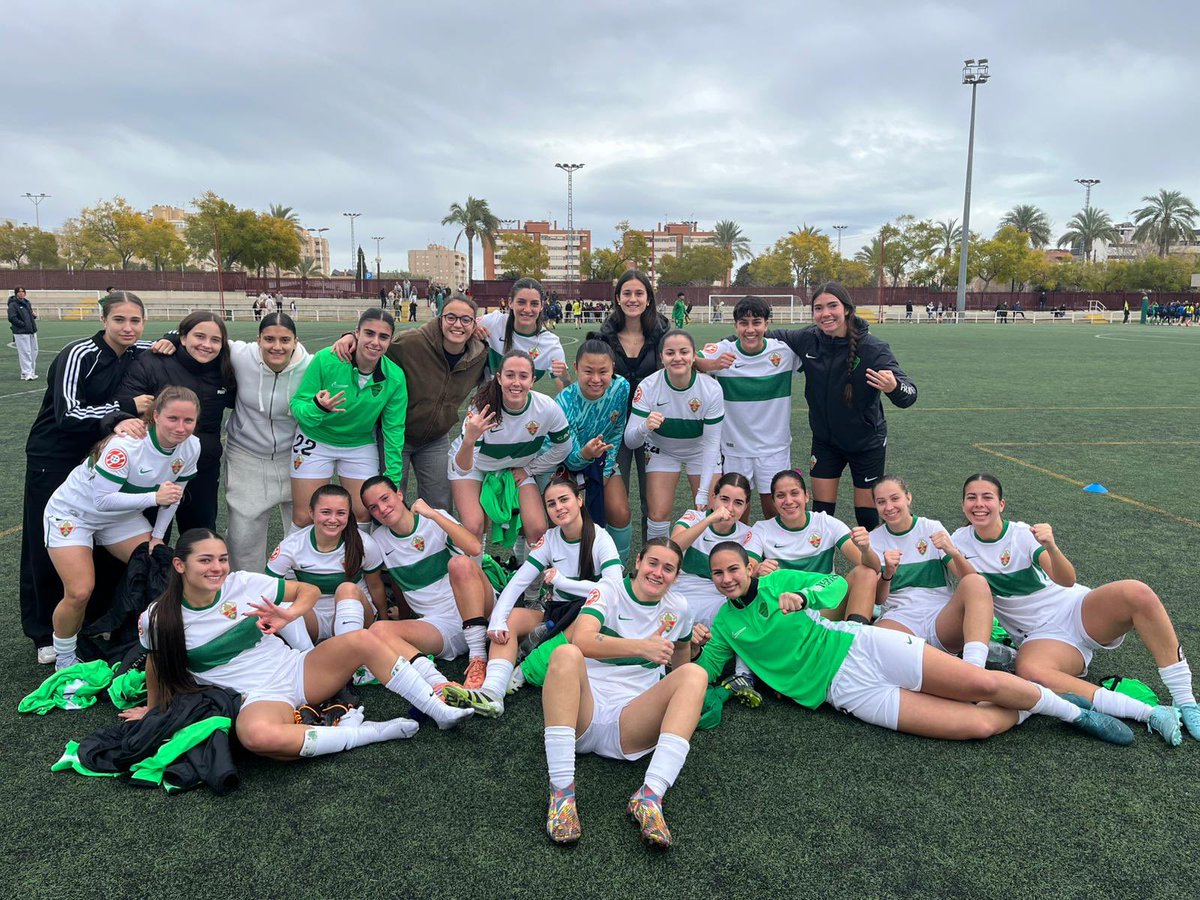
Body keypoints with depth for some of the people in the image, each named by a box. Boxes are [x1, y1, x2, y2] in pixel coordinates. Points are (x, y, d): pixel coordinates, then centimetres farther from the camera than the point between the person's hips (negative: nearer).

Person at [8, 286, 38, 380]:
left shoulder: (27, 303, 17)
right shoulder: (13, 305, -6)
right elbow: (12, 318, -14)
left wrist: (34, 315, 5)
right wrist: (23, 324, -17)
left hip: (32, 331, 8)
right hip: (21, 333, -8)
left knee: (34, 351, 10)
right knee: (25, 353, -8)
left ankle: (32, 372, 19)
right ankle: (27, 374, -7)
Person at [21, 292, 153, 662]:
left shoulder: (137, 353, -2)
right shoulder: (79, 355, -20)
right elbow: (68, 413, -26)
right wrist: (127, 406, -29)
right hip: (53, 459, -5)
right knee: (47, 548, 3)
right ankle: (44, 633, 17)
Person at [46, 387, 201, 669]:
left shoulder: (190, 447, -14)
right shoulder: (126, 444, -34)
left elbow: (173, 494, 1)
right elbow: (103, 500, -33)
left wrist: (157, 537, -1)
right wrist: (154, 497, -41)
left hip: (122, 516, 6)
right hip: (73, 513, -6)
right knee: (80, 593, -14)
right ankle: (64, 657, 12)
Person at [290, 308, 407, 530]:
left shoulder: (395, 377, -15)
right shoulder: (326, 360, -23)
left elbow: (394, 430, -6)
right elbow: (297, 405, -18)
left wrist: (393, 479, -4)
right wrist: (317, 407, -41)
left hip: (360, 445, 2)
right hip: (315, 441, -2)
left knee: (363, 514, 4)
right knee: (303, 519, 1)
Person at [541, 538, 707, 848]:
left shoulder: (677, 608, 14)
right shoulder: (608, 591, 3)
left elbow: (679, 663, 32)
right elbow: (581, 640, -19)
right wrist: (642, 647, -29)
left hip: (630, 725, 2)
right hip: (583, 714, -2)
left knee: (695, 674, -21)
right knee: (565, 655, -31)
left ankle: (649, 796, -37)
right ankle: (562, 791, -35)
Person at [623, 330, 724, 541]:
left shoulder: (712, 389, -24)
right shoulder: (647, 387, -25)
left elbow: (712, 442, -18)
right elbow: (630, 441, -24)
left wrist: (703, 493, -21)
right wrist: (644, 427, -48)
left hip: (700, 451, 0)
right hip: (662, 450, 0)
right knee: (658, 514, -11)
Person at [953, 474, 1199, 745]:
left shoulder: (1023, 534, -5)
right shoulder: (961, 541, 2)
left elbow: (1067, 580, -19)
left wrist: (1051, 546, -38)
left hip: (1080, 611, 1)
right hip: (1042, 636, 0)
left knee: (1135, 592, -31)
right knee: (1029, 670, -37)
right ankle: (1151, 714, -34)